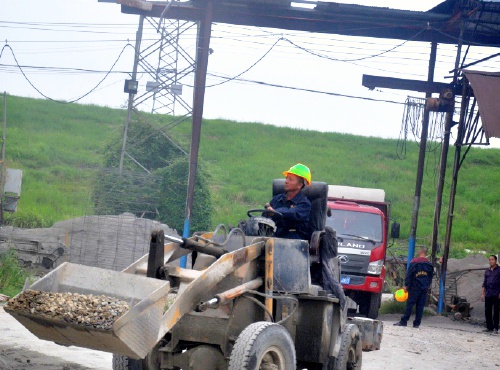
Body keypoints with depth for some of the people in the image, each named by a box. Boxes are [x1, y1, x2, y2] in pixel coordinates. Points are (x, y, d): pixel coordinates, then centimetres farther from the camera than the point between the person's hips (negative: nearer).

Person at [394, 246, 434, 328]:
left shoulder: (414, 262, -6)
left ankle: (403, 321, -5)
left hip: (414, 287, -4)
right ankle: (417, 323, 6)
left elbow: (409, 275, -8)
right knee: (420, 305, 5)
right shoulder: (429, 264, 9)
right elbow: (430, 277, 16)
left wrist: (406, 285, -4)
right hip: (424, 288, 4)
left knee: (410, 304, -4)